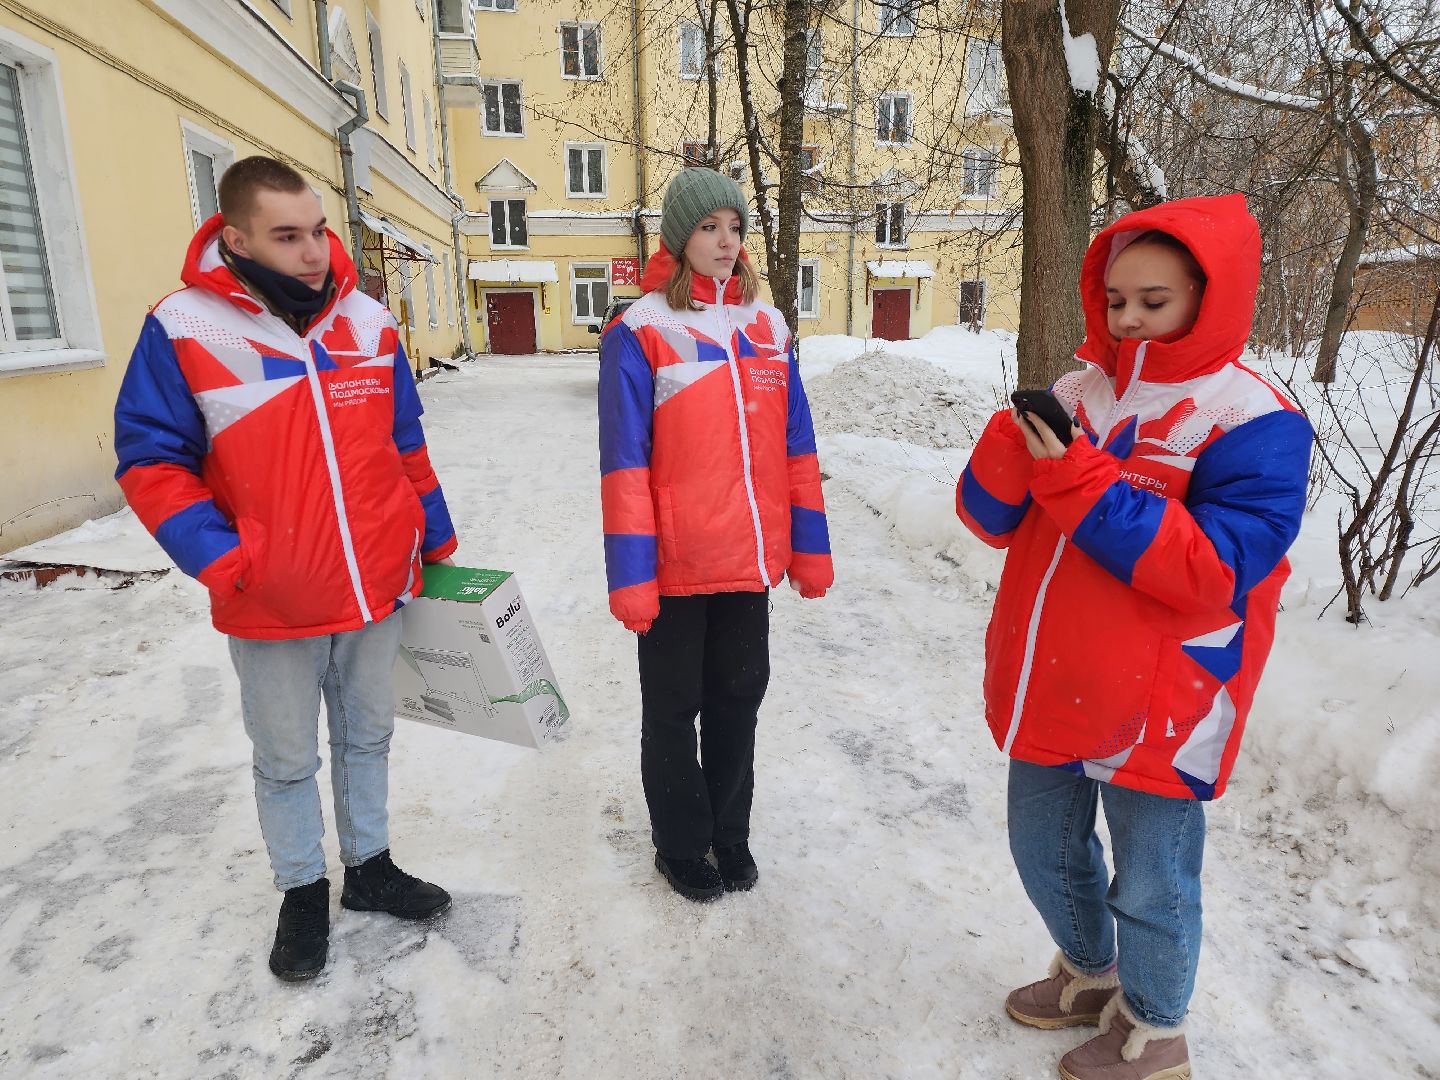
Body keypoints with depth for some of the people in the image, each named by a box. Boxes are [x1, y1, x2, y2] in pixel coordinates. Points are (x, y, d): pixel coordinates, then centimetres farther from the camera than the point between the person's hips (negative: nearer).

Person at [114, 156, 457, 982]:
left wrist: (439, 543, 10)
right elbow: (151, 461, -7)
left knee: (368, 737, 19)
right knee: (287, 760, 15)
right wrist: (221, 560, -17)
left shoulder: (370, 322, 0)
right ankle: (303, 892, 38)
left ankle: (371, 866, 40)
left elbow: (406, 447, 7)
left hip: (379, 589, 3)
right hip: (272, 606, -3)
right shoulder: (183, 329, -11)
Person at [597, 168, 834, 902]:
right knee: (673, 708, 13)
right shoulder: (639, 332, -6)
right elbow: (624, 461, -10)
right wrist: (629, 572, -14)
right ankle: (680, 843, 33)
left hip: (750, 561, 4)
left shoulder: (767, 326, 8)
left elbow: (794, 443, 8)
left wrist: (809, 544, 5)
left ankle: (730, 832, 38)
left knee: (738, 698, 17)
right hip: (675, 566, -4)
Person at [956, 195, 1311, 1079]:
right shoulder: (1078, 391, 3)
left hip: (1157, 708, -5)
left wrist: (1081, 484, -28)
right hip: (1048, 689, 6)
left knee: (1149, 883, 13)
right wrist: (1015, 444, -20)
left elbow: (1216, 574, -23)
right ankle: (1091, 974, 51)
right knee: (1046, 851, 22)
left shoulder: (1255, 422, -13)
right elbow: (990, 516, 1)